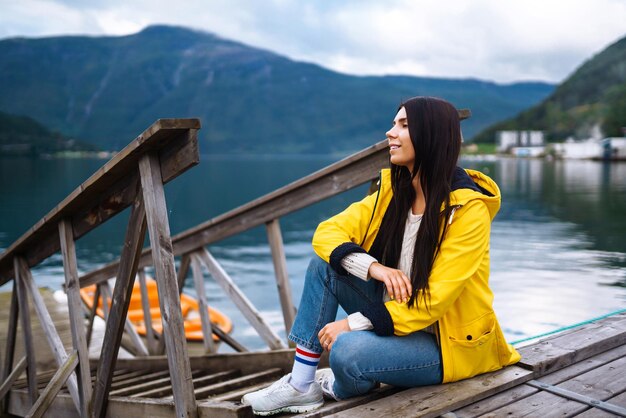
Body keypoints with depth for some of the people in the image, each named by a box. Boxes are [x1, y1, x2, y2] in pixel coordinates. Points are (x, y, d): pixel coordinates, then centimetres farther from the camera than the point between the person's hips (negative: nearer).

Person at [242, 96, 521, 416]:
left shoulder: (468, 209, -21)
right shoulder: (393, 190, -2)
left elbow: (435, 299, -25)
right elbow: (327, 232, -7)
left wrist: (353, 324, -26)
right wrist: (374, 267, -26)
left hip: (446, 341, -6)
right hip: (396, 315, 7)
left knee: (347, 351, -31)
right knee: (324, 265, -10)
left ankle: (340, 389, 7)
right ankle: (301, 384, -6)